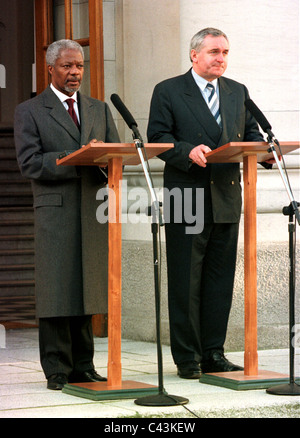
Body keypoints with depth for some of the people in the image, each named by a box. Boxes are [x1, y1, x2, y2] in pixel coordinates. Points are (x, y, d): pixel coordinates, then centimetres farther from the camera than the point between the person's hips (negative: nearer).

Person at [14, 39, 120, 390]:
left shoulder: (99, 110, 19)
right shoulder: (29, 112, 4)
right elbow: (29, 163, -7)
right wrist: (78, 160, -16)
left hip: (93, 210, 4)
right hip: (55, 209, -4)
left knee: (88, 289, 6)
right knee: (56, 291, -6)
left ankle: (82, 366, 12)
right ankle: (57, 370, -2)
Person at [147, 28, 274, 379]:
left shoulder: (238, 93, 16)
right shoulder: (168, 92, 1)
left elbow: (251, 133, 16)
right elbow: (157, 137, -7)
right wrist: (188, 151, -24)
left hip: (227, 200, 5)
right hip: (186, 201, -4)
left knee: (220, 280, 7)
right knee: (185, 283, -1)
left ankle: (213, 353, 14)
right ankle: (187, 358, 5)